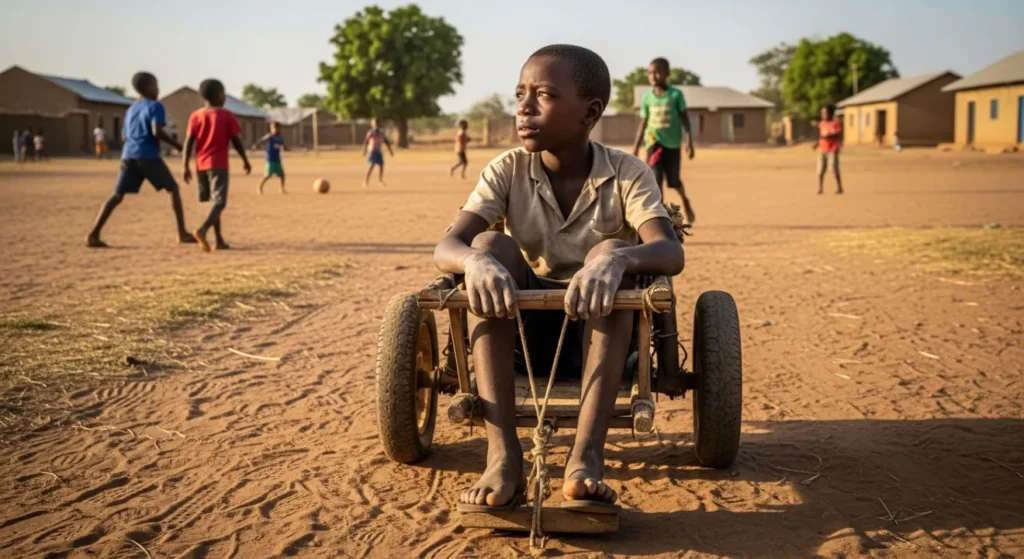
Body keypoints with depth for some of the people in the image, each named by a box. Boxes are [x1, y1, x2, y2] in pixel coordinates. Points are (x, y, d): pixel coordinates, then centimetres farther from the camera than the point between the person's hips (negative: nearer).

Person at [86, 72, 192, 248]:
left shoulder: (130, 110, 22)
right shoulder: (155, 106, -1)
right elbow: (157, 132, -15)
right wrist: (176, 145, -4)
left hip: (128, 155, 6)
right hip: (149, 156, -6)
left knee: (117, 195, 4)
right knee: (173, 189, 8)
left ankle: (93, 235, -8)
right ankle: (182, 234, 5)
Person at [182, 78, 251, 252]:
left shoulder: (196, 116, 6)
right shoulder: (226, 115, -3)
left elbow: (188, 142, 0)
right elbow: (236, 140, -2)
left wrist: (185, 166, 1)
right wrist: (245, 160, 9)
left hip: (201, 165, 5)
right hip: (218, 164, -5)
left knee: (213, 201, 15)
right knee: (219, 202, -8)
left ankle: (219, 240, 17)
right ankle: (202, 229, -32)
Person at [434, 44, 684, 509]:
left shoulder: (627, 174, -10)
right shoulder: (507, 171, -6)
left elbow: (671, 254, -27)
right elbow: (446, 247, -20)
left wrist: (615, 261, -50)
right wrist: (476, 261, -45)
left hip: (601, 333, -1)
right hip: (525, 330, 2)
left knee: (610, 252, -30)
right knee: (491, 245, -26)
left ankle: (586, 456, -39)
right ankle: (502, 455, -34)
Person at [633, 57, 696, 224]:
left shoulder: (676, 94, -5)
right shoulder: (647, 97, 2)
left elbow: (685, 119, -3)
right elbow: (643, 123, 8)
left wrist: (689, 142, -10)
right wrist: (636, 147, 7)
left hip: (672, 143, -1)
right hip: (654, 143, 1)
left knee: (673, 181, 9)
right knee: (656, 179, -13)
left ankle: (685, 201, 42)